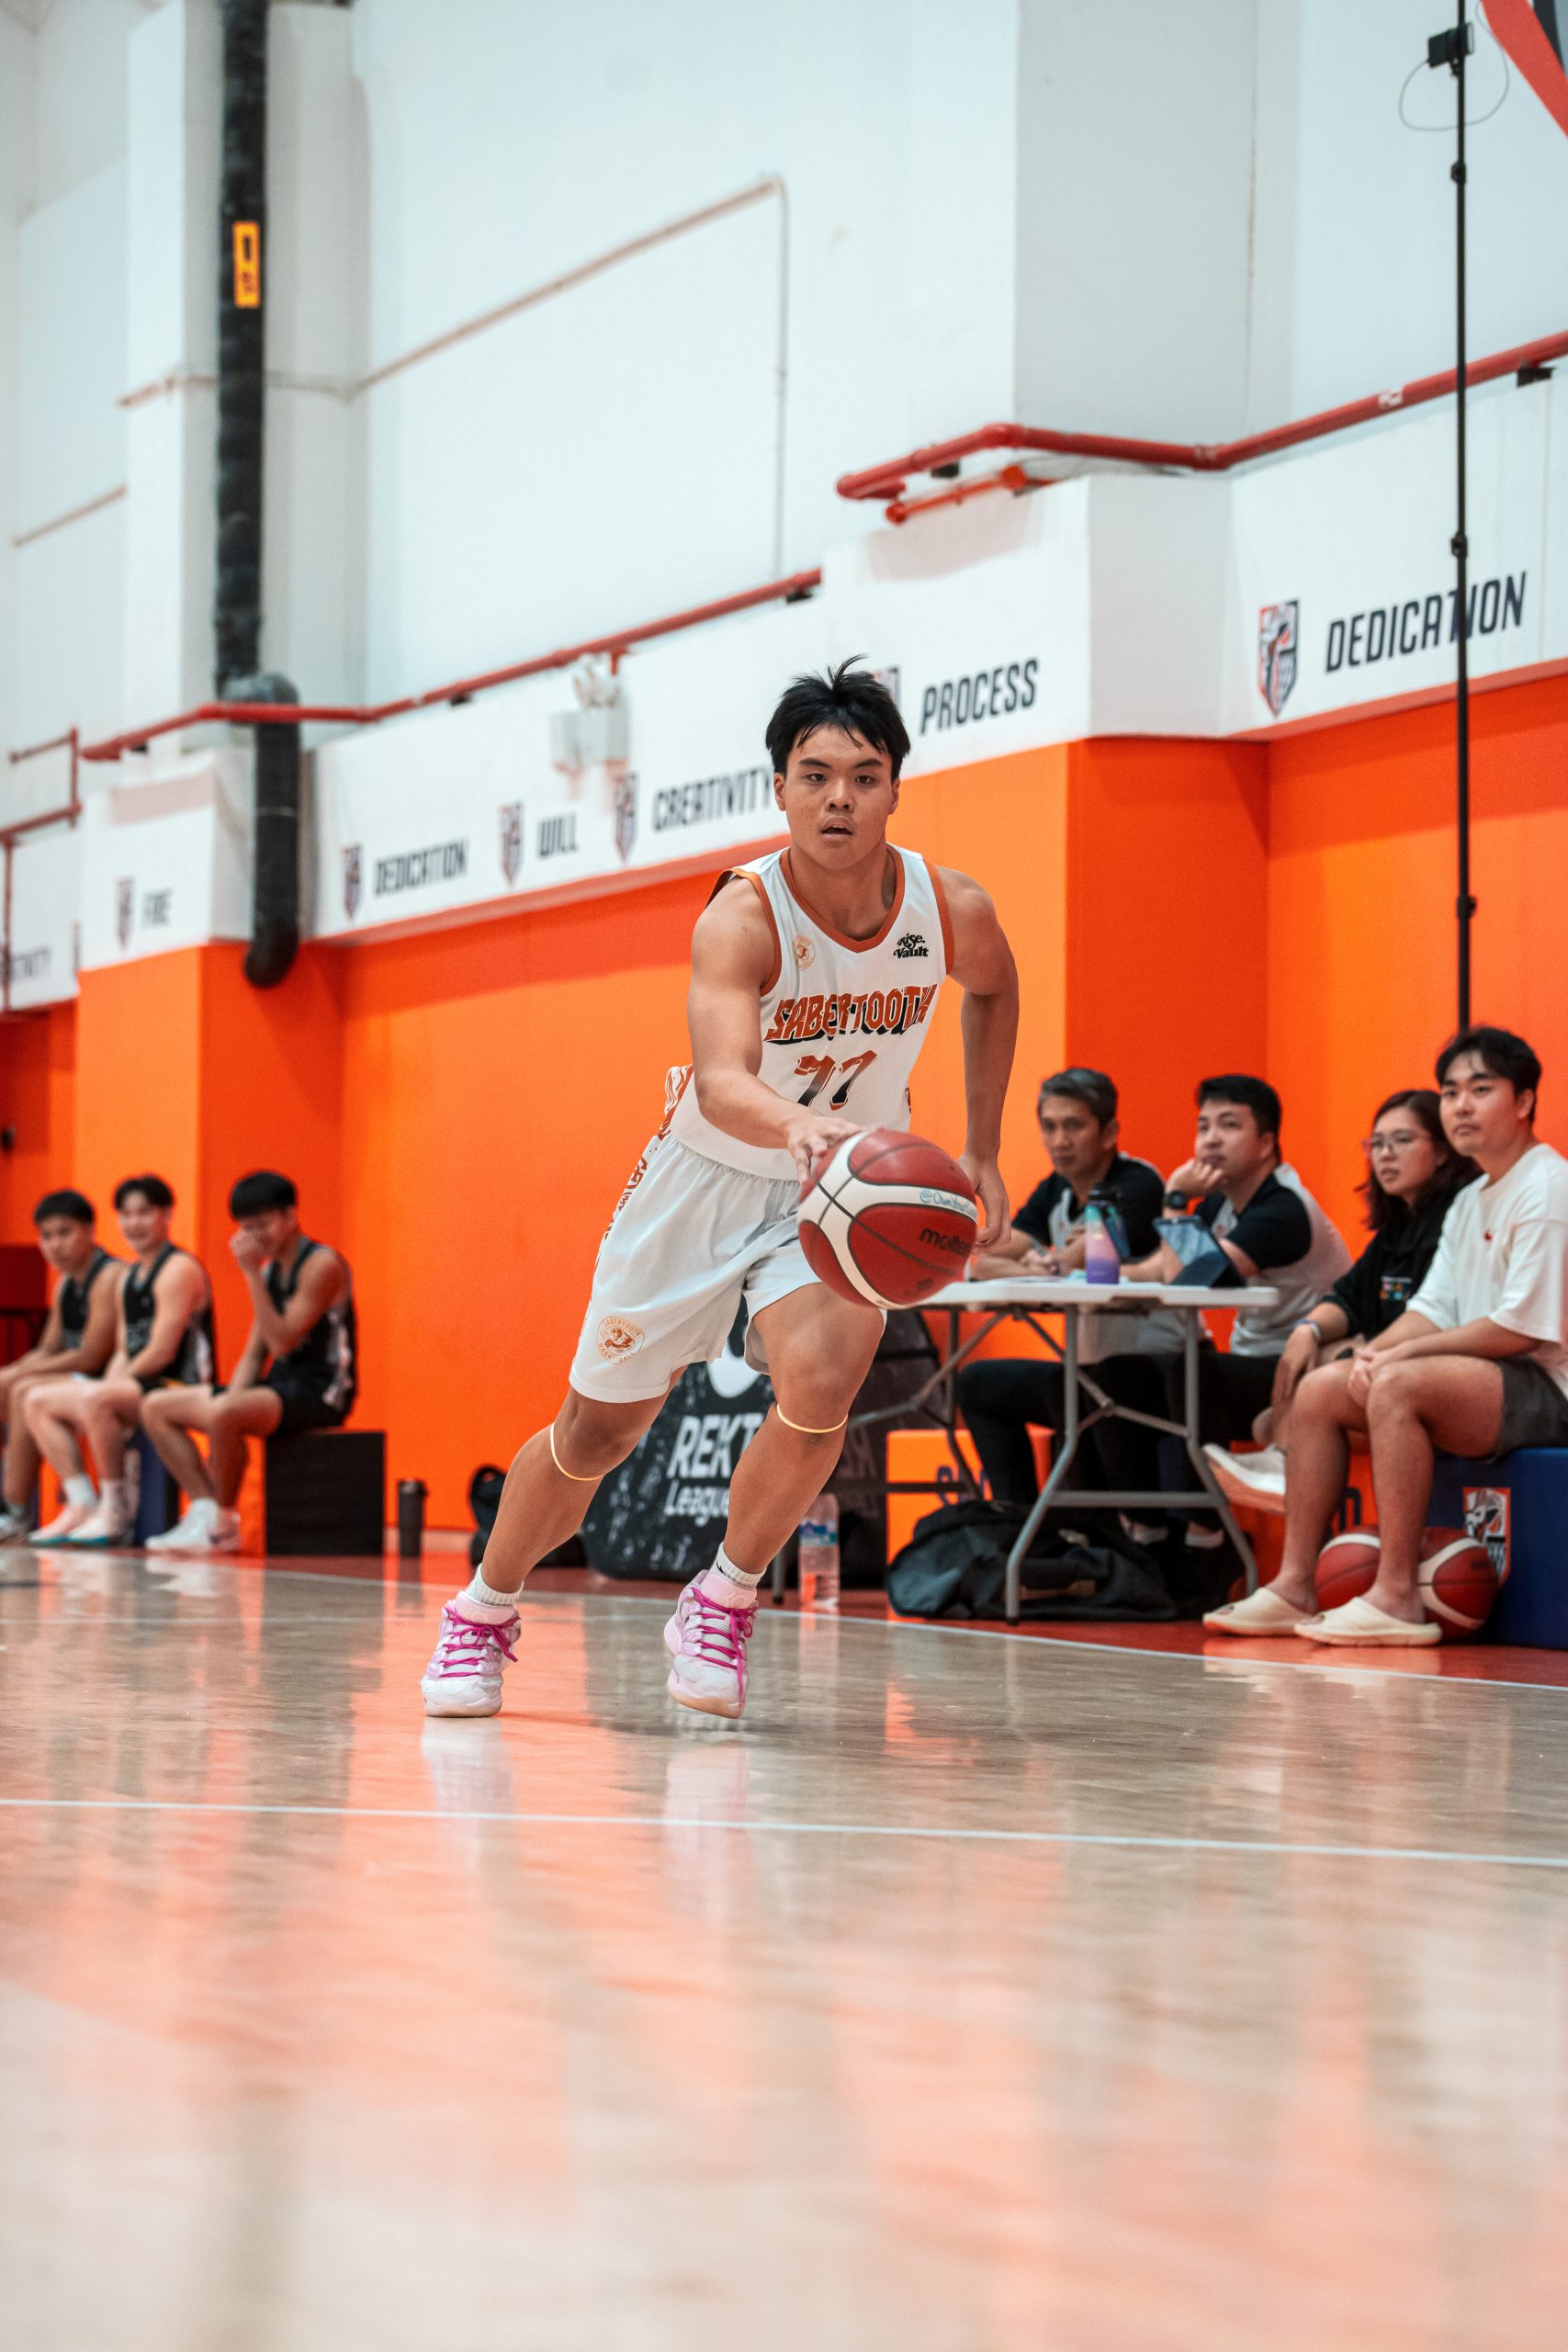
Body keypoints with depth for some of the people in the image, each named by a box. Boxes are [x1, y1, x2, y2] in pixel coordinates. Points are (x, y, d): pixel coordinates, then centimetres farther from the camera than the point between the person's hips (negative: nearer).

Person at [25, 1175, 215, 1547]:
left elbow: (161, 1352, -17)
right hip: (136, 1390, 10)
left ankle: (118, 1512, -24)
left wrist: (112, 1387, -11)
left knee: (93, 1400, -35)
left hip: (178, 1388, -10)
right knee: (38, 1400, 4)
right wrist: (108, 1384, -1)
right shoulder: (128, 1277, 20)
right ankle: (83, 1505, -4)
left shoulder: (178, 1269, -10)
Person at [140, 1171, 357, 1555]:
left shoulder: (320, 1265, -13)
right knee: (156, 1408, 1)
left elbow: (283, 1341, -21)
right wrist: (232, 1395, -5)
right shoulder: (270, 1270, 15)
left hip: (320, 1392, -10)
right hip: (279, 1384, 10)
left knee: (221, 1415, -36)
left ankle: (223, 1524, -18)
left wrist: (251, 1274, -21)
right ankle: (205, 1508, -10)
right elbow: (254, 1353, 15)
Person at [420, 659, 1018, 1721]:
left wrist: (982, 1150, 5)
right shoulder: (742, 917, -29)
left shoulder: (953, 909, -17)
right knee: (597, 1431, 8)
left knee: (821, 1375, -28)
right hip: (710, 1180, -2)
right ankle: (485, 1611, 35)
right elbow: (722, 1082, -46)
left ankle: (724, 1603, -4)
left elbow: (994, 991, 10)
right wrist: (801, 1126, -68)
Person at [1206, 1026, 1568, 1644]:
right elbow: (1433, 1308, 15)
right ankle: (1295, 1586, -3)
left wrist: (1401, 1353, -14)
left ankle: (1397, 1598, -32)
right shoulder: (1469, 1203, 18)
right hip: (1484, 1382, 10)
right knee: (1320, 1389, 3)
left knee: (1399, 1384, -32)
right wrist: (1372, 1353, -6)